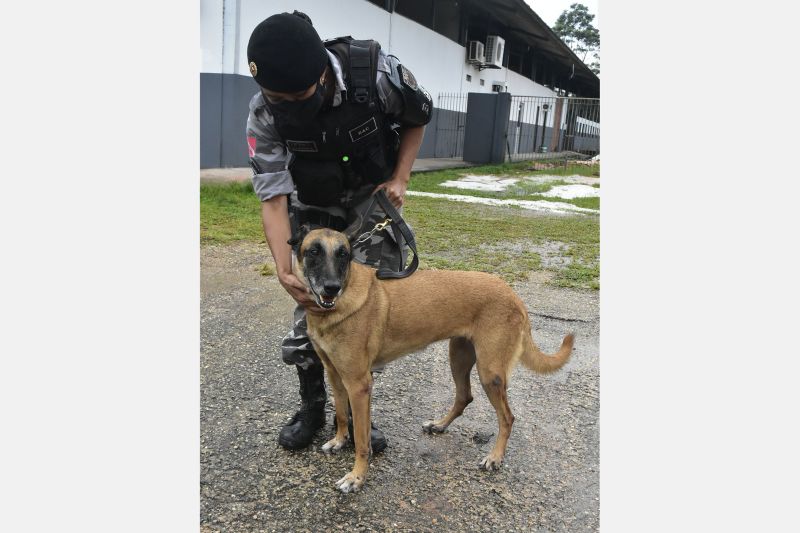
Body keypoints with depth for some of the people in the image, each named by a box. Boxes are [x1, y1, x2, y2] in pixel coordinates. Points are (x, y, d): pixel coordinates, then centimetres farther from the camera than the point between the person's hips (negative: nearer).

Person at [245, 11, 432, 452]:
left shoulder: (378, 73, -28)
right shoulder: (264, 115, -25)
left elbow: (418, 116, -6)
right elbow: (273, 198, -23)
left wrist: (400, 178, -13)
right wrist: (284, 272, -35)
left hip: (373, 197, 0)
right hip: (315, 207, 1)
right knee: (311, 305, -4)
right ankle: (311, 408, 19)